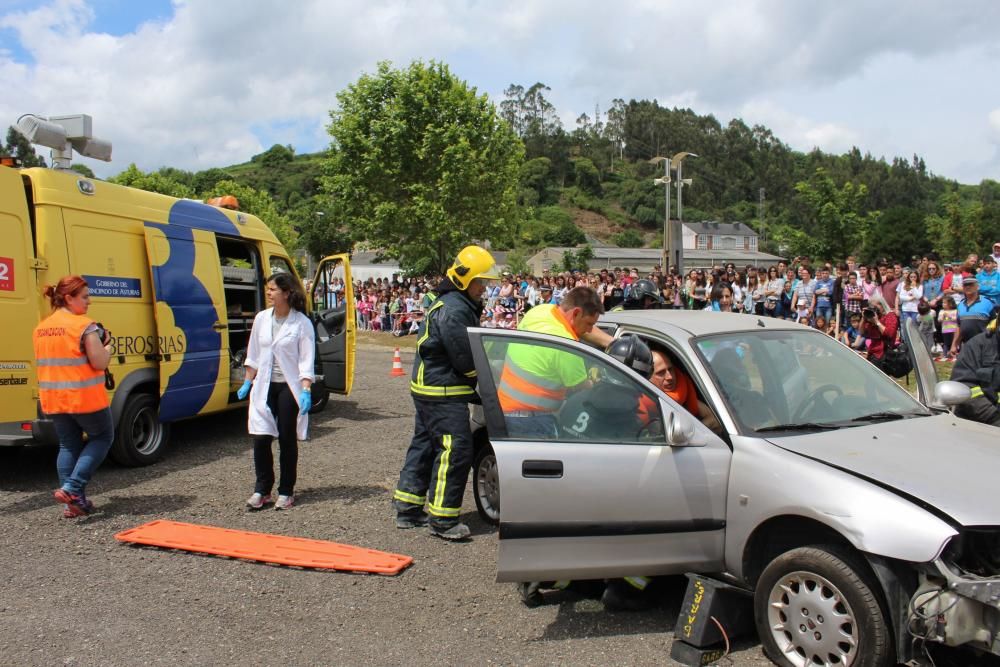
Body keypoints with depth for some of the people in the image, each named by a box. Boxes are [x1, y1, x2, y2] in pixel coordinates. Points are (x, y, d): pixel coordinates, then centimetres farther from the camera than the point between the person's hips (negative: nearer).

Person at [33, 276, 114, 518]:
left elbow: (44, 362, 19)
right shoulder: (84, 326, -14)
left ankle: (73, 502, 15)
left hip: (53, 399, 7)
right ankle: (71, 488, 0)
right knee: (102, 437, 13)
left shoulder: (40, 329, 9)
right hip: (85, 398, -7)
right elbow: (99, 362, -18)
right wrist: (107, 344, 1)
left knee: (68, 446, 15)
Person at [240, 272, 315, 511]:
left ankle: (286, 492, 18)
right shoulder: (261, 319, 5)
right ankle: (261, 490, 14)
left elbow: (306, 360, -11)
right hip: (264, 386, 4)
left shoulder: (301, 323, -8)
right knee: (261, 438, 0)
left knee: (287, 441, 5)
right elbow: (254, 355, 13)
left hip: (289, 388, -4)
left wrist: (306, 390, -18)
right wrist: (247, 383, 13)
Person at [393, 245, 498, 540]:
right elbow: (466, 360, -20)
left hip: (428, 389, 11)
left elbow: (470, 348, 18)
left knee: (425, 445, 17)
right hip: (442, 394, -11)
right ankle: (442, 519, -1)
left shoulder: (450, 304, 16)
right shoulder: (454, 311, -19)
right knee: (456, 452, -8)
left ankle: (408, 509, 27)